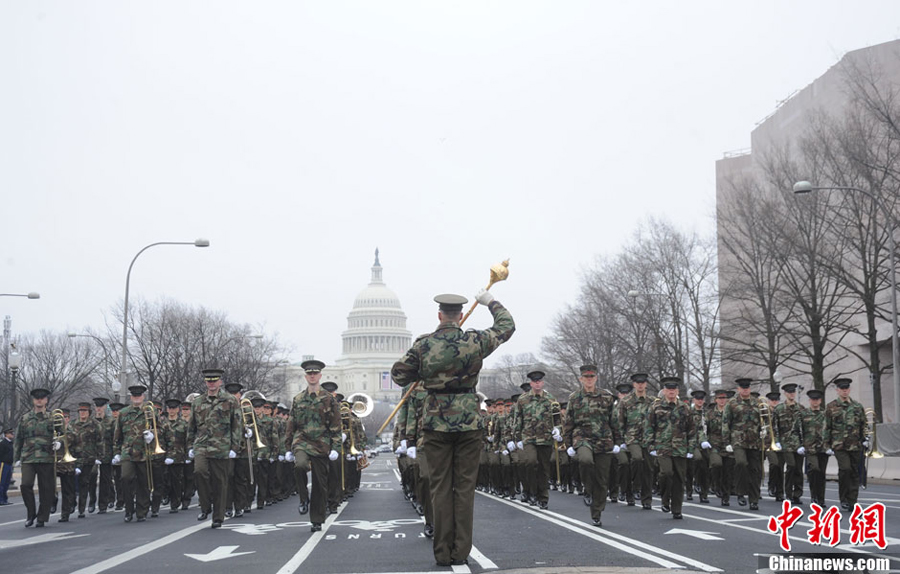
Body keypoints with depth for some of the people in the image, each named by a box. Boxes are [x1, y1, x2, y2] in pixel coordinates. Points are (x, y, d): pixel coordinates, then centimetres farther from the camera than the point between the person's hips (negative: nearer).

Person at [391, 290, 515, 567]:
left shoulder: (423, 345, -5)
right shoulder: (475, 341, -4)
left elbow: (399, 375, 3)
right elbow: (506, 326, 13)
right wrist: (490, 302, 27)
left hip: (436, 422, 0)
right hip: (469, 421, 0)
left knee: (440, 488, 6)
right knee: (465, 487, 6)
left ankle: (442, 552, 8)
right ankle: (461, 552, 7)